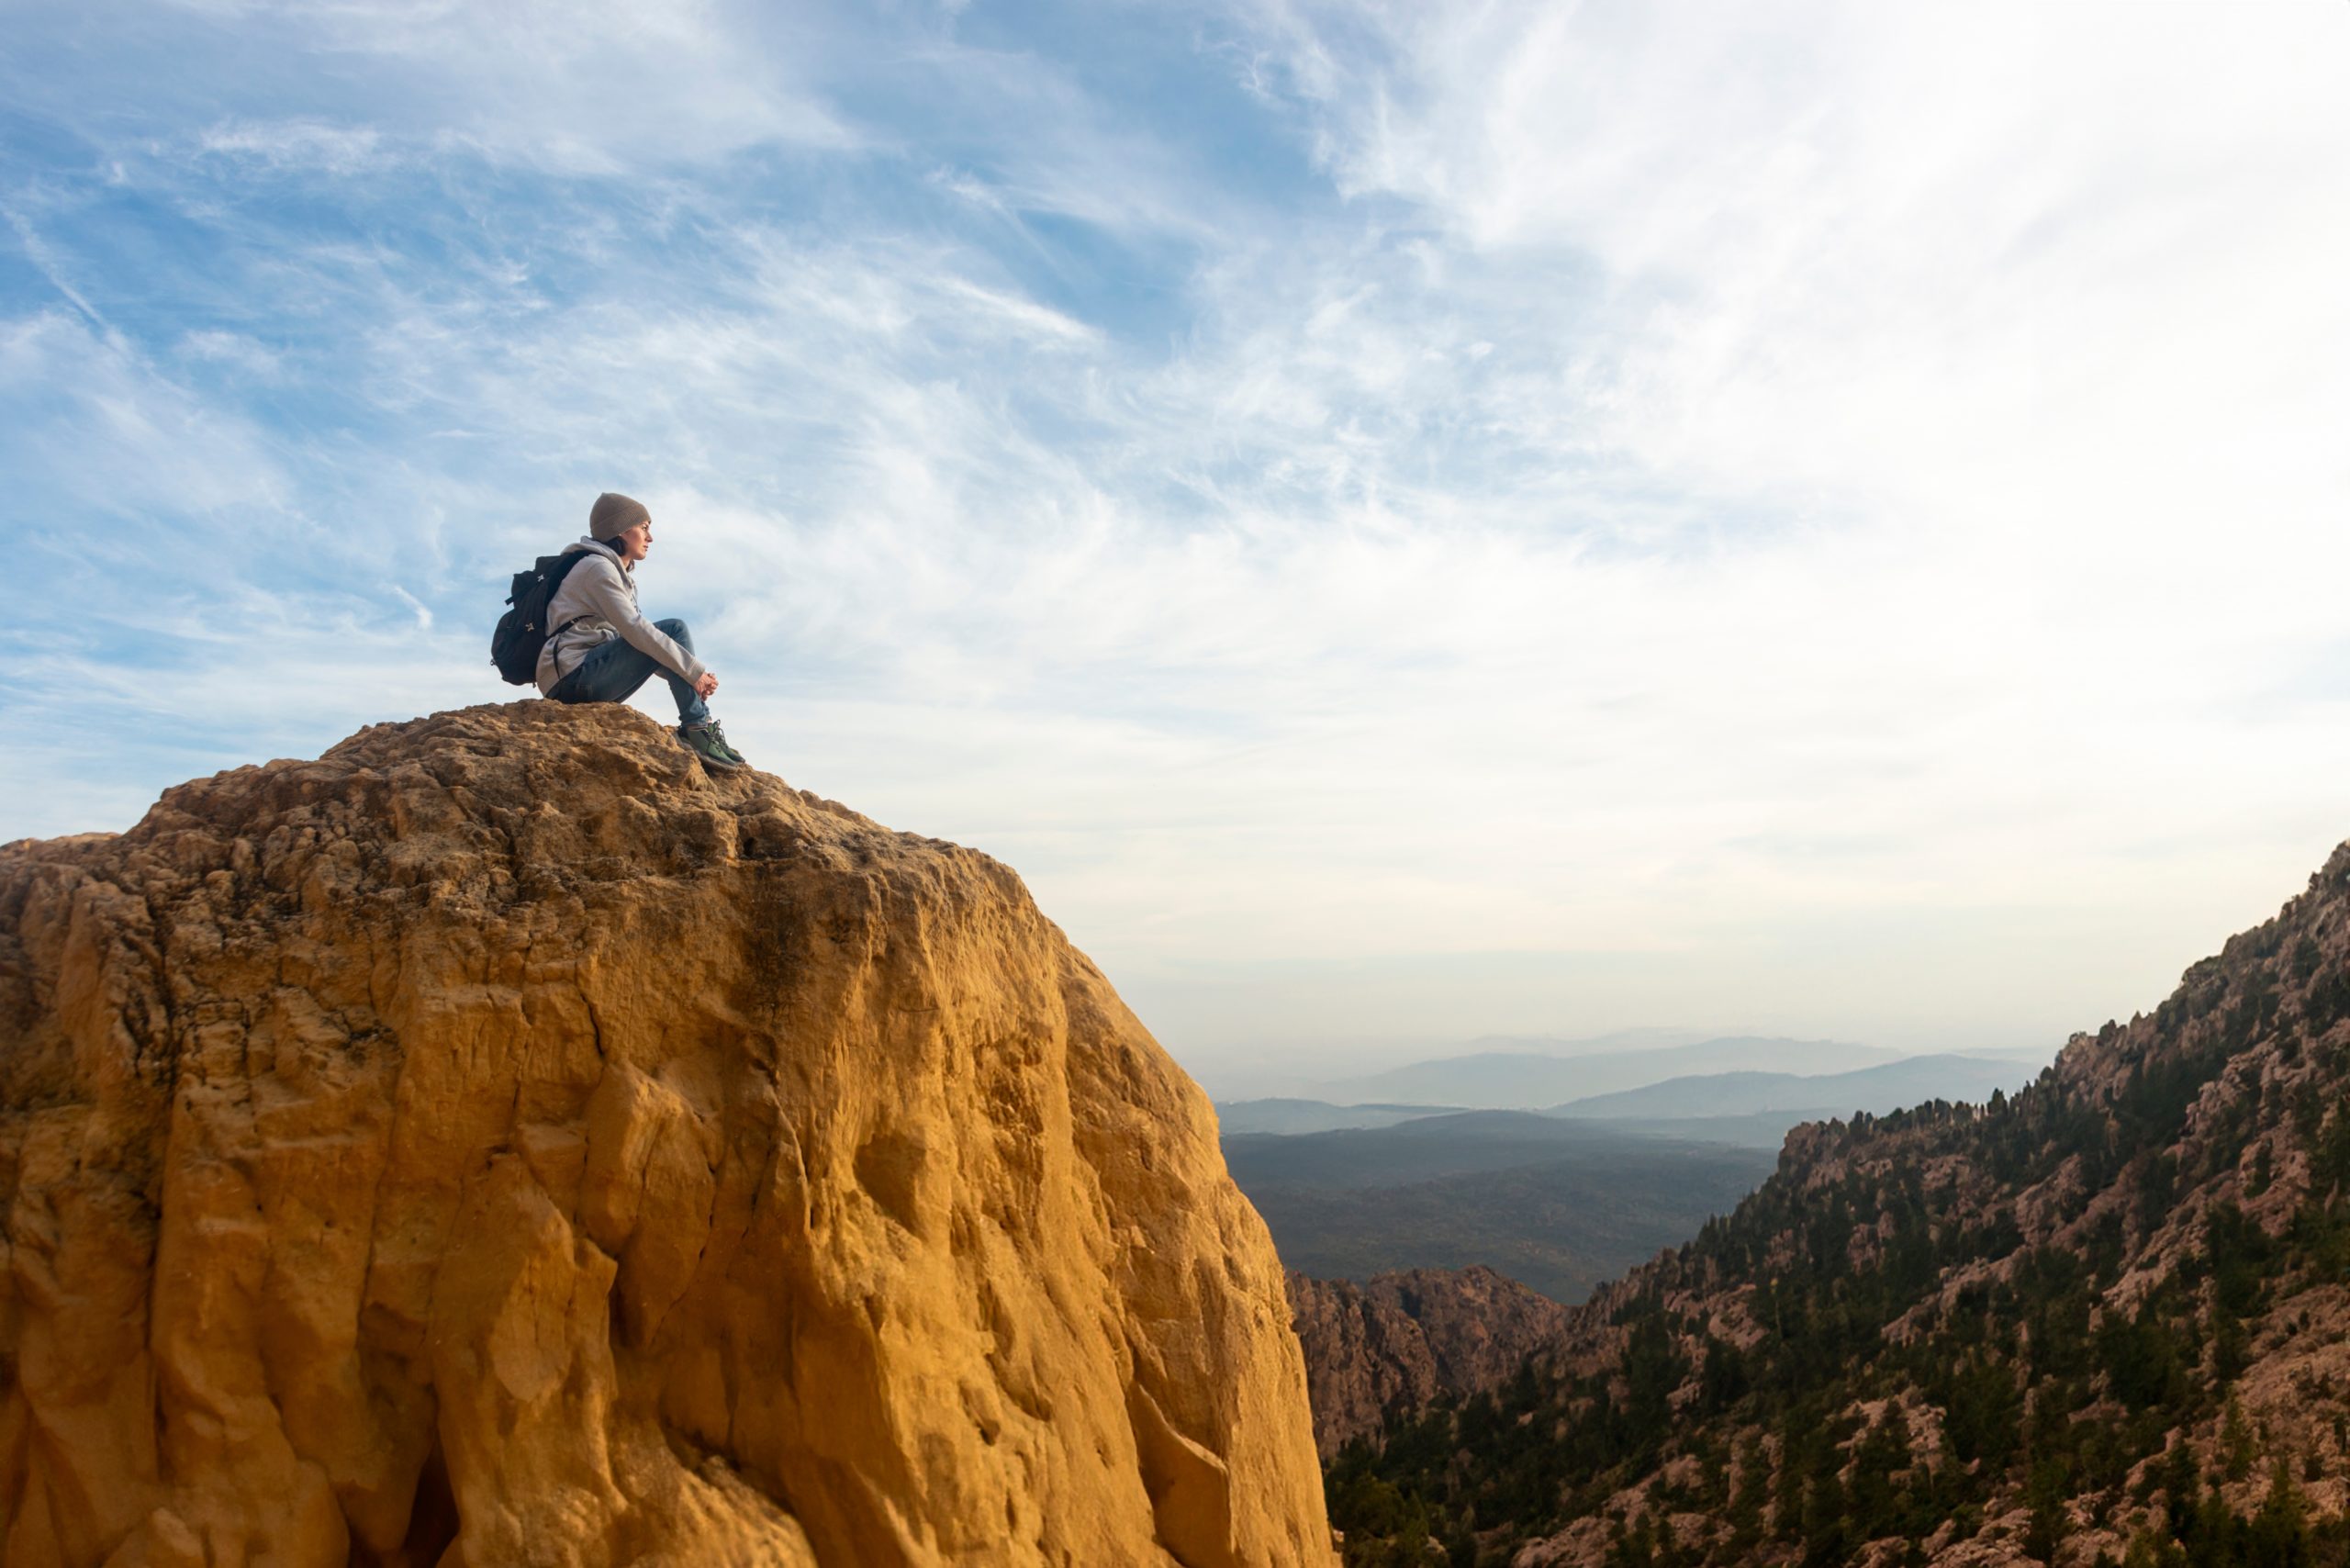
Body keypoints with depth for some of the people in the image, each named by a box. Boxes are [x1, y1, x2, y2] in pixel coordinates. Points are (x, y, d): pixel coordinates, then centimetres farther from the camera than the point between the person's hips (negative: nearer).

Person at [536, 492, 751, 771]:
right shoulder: (598, 567, -7)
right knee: (675, 630, -14)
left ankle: (696, 730, -6)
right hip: (572, 674, -9)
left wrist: (694, 675, 1)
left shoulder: (620, 573, 23)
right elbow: (635, 630, -20)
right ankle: (698, 730, -19)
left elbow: (634, 632, 16)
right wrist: (695, 672, -19)